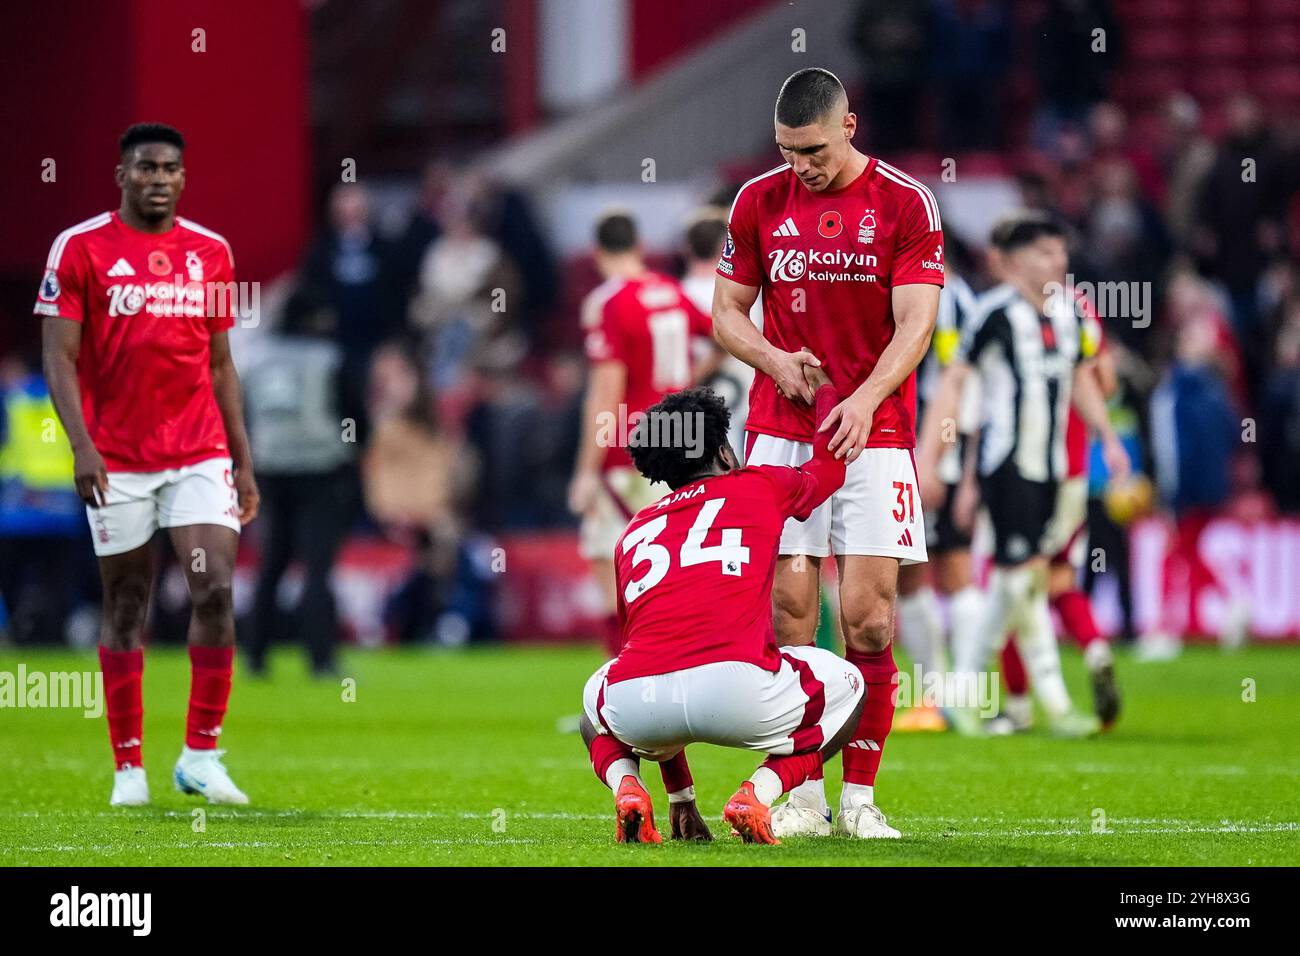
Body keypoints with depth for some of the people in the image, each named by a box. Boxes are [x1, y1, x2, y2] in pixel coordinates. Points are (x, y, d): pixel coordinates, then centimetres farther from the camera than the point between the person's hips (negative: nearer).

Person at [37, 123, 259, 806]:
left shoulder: (211, 253, 10)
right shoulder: (80, 248, -1)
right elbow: (59, 356, -5)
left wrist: (243, 461, 11)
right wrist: (82, 444, -17)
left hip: (201, 454, 2)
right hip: (116, 461, -2)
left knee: (215, 590, -11)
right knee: (125, 607, 3)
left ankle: (201, 756, -2)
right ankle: (129, 768, 11)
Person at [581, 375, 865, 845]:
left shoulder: (634, 531, 31)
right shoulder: (760, 487, 21)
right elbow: (830, 465, 45)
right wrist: (823, 388, 66)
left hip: (637, 701, 3)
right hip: (737, 688, -3)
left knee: (596, 695, 40)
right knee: (847, 687, 27)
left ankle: (626, 787, 6)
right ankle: (756, 795, 2)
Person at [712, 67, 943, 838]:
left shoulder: (906, 204, -3)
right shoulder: (759, 202, 5)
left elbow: (916, 324, -9)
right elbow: (728, 311, 11)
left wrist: (866, 399, -23)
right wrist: (774, 359, -9)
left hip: (874, 432, -2)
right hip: (781, 433, 2)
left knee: (868, 616, -6)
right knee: (790, 607, -4)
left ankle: (860, 797, 1)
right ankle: (802, 794, 1)